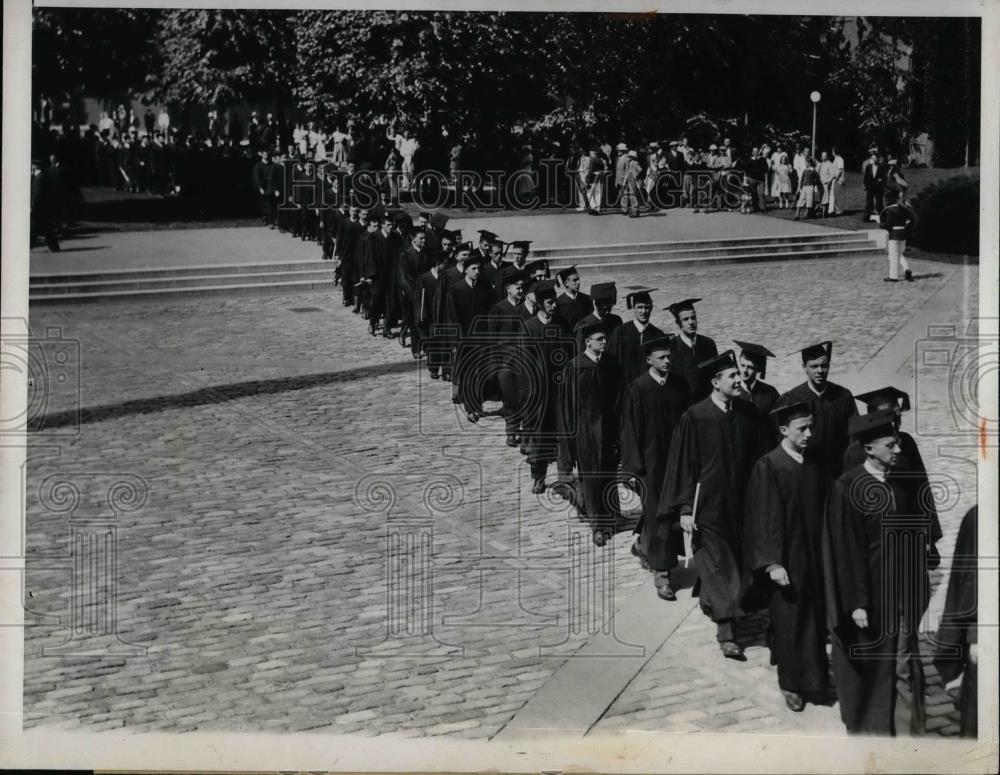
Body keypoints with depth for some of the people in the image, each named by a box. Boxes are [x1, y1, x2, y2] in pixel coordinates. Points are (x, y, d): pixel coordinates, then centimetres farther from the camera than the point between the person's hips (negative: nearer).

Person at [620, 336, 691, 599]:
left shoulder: (678, 385, 1)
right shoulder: (637, 389, -12)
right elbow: (630, 430, -10)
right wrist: (633, 468, -11)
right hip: (650, 460, -5)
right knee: (656, 514, -2)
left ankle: (642, 545, 41)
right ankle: (661, 572, 5)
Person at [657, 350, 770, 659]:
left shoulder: (749, 414, -1)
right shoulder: (694, 418, -13)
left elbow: (760, 459, 6)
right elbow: (683, 465, -10)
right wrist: (685, 509, -13)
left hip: (739, 503, 5)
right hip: (708, 504, -4)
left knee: (733, 561, 16)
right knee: (718, 567, -3)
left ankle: (709, 599, 40)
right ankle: (726, 635, 0)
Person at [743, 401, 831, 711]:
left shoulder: (815, 465, 2)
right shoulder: (767, 467, -14)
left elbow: (822, 509, 10)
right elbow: (764, 518, -15)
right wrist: (772, 563, -19)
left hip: (814, 555, 5)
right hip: (786, 559, -5)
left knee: (815, 620, 11)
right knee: (789, 623, 3)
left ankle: (812, 681, 27)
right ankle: (791, 684, 18)